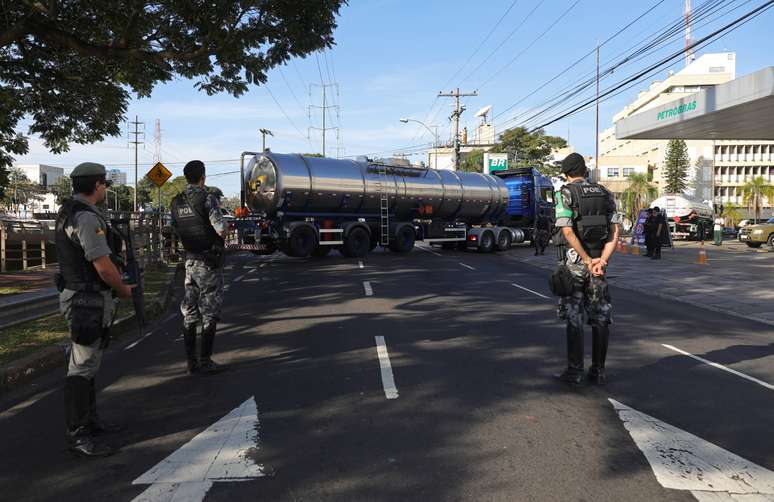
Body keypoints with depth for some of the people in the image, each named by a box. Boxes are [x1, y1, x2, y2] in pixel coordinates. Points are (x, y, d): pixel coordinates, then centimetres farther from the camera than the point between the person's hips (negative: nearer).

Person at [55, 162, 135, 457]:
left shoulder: (67, 212, 12)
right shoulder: (87, 217, -20)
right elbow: (104, 267, -22)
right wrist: (124, 289, -6)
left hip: (79, 295, 11)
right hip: (88, 300, -11)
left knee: (88, 363, 18)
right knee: (82, 368, -5)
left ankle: (90, 421, 30)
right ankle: (77, 436, 3)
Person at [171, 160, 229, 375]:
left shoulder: (176, 202, 7)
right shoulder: (207, 198, -14)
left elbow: (176, 230, 13)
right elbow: (221, 229, -21)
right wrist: (225, 225, 0)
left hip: (189, 261, 6)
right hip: (209, 262, -6)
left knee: (189, 313, 11)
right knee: (210, 313, 1)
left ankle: (191, 361, 16)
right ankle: (205, 361, 3)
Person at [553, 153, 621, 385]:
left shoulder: (565, 194, -5)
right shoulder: (604, 193, 10)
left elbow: (568, 231, -18)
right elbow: (615, 230, -1)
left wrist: (588, 261, -14)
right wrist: (602, 261, -10)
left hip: (574, 261, -4)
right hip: (598, 258, 4)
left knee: (574, 318, 2)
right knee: (600, 317, 9)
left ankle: (575, 371, 4)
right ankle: (598, 371, 15)